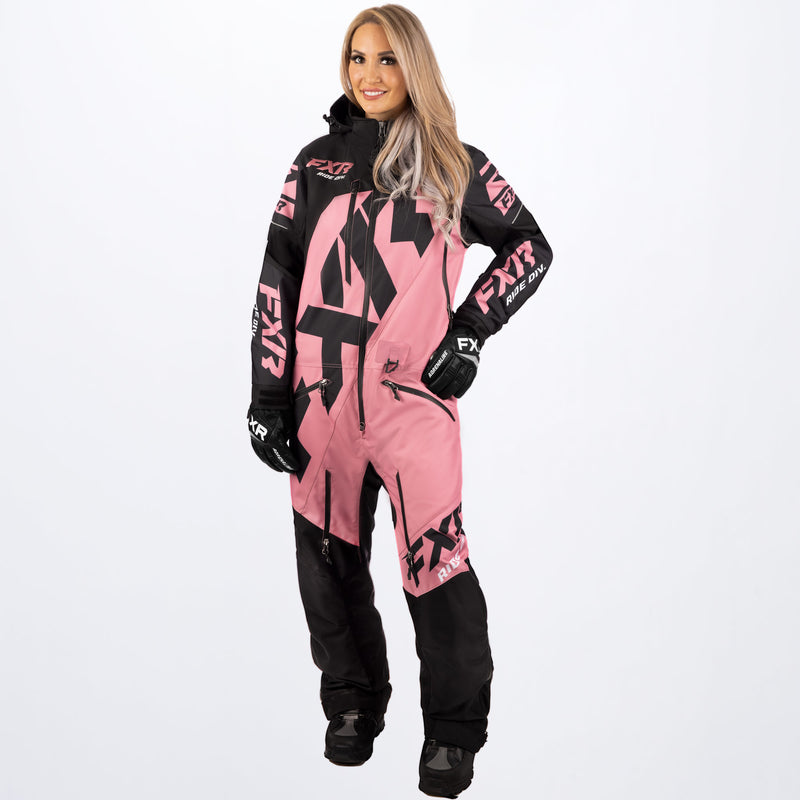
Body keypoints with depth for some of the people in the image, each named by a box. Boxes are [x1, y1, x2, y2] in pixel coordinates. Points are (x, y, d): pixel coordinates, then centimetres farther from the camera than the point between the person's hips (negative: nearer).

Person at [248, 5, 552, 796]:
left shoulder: (453, 166, 5)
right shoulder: (316, 162, 9)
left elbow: (530, 247, 12)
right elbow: (277, 280, 7)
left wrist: (469, 332, -1)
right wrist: (267, 396, 2)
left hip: (413, 392, -2)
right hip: (320, 398, 3)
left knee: (434, 559, -7)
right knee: (330, 557, 10)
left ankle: (454, 730, 11)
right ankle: (352, 706, 30)